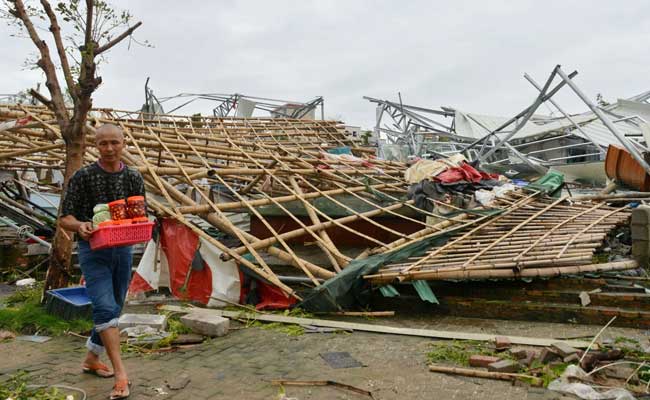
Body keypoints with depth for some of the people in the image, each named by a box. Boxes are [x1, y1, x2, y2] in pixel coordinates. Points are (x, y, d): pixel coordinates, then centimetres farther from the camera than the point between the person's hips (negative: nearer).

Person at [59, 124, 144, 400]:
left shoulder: (134, 178, 3)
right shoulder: (82, 177, -6)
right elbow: (64, 218, -5)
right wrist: (80, 225, -27)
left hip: (123, 249, 5)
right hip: (93, 250, -4)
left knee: (113, 309, 14)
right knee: (105, 308, -16)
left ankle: (91, 359, 35)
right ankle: (120, 374, -14)